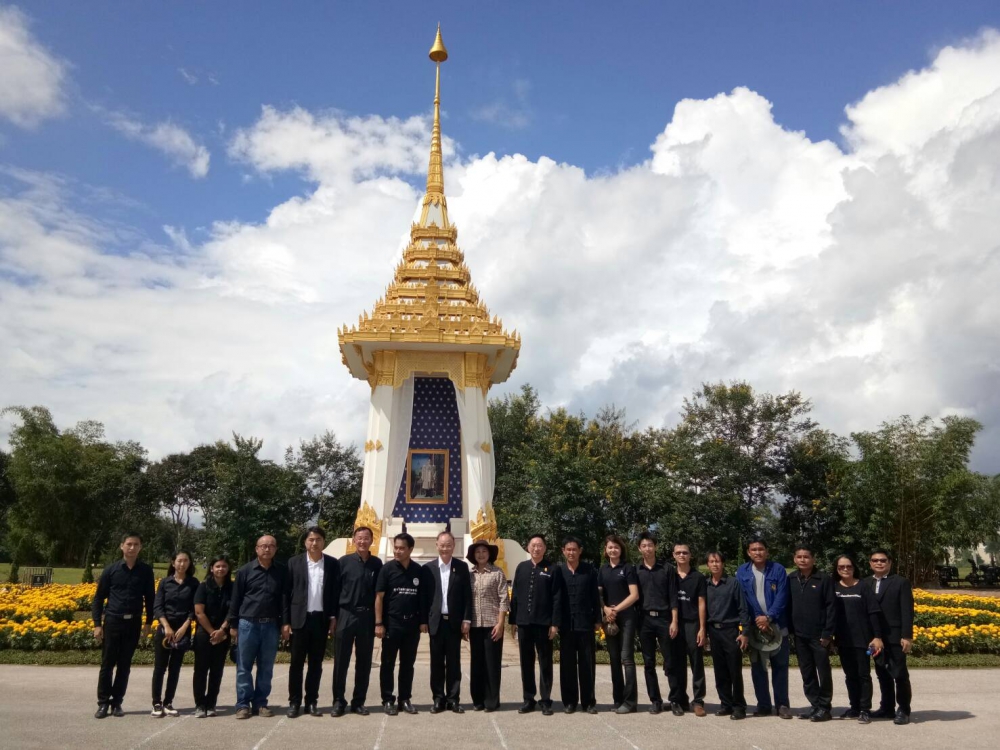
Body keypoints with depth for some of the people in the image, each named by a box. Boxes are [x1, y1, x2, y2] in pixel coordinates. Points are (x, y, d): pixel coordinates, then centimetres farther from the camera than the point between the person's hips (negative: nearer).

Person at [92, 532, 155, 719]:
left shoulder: (146, 571, 2)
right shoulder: (111, 570, -2)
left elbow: (150, 598, 8)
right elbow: (98, 598, 3)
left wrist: (148, 622, 4)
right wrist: (97, 624, -4)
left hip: (133, 623, 1)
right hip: (112, 621, -1)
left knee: (124, 665, 7)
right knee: (107, 664, 4)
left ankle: (117, 703, 16)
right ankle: (103, 703, 14)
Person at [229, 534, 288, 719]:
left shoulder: (282, 571, 4)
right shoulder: (245, 570, 0)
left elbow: (285, 598, 5)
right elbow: (236, 599, 3)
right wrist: (233, 625, 2)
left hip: (271, 625, 1)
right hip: (248, 624, -1)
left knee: (266, 668, 7)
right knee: (244, 667, 4)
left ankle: (260, 703, 16)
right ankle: (243, 704, 11)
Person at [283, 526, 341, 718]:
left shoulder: (333, 564, 2)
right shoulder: (294, 563, 0)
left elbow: (336, 593, 4)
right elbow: (287, 593, 0)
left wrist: (334, 618, -3)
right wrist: (285, 622, -3)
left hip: (322, 619, 1)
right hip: (300, 619, -1)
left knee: (316, 663, 8)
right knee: (296, 662, 4)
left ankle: (312, 702, 16)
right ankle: (294, 702, 14)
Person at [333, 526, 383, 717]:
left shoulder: (377, 563, 4)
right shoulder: (344, 561, -2)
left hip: (367, 617, 2)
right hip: (345, 615, -2)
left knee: (364, 662, 8)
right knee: (341, 661, 3)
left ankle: (358, 702, 19)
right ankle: (339, 701, 15)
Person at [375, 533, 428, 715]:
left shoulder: (418, 570, 2)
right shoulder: (387, 568, -6)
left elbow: (423, 597, 7)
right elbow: (379, 597, -6)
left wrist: (423, 621, 3)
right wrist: (378, 623, -11)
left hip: (412, 623, 3)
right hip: (391, 623, -2)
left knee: (408, 663, 10)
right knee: (388, 663, 5)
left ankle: (405, 699, 20)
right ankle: (388, 700, 14)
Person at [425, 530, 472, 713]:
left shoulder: (462, 567, 2)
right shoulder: (428, 568, 2)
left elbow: (467, 595, 1)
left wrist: (466, 620, -5)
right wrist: (423, 620, -2)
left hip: (455, 621, 0)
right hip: (436, 621, 0)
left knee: (454, 662, 5)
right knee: (437, 662, 6)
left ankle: (453, 699, 12)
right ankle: (438, 699, 15)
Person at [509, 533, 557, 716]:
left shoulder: (552, 569, -1)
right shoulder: (521, 568, 9)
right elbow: (515, 595, 9)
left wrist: (555, 623, -9)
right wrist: (513, 620, 5)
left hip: (544, 622, -3)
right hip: (524, 622, 3)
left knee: (545, 662, 5)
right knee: (526, 662, 9)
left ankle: (545, 701, 13)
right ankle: (528, 699, 19)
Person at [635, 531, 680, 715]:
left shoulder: (667, 569, 4)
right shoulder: (635, 571, 8)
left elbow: (673, 597, 1)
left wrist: (674, 621, -7)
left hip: (664, 618, -2)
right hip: (644, 620, 2)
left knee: (670, 662, -1)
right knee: (649, 663, 6)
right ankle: (655, 700, 15)